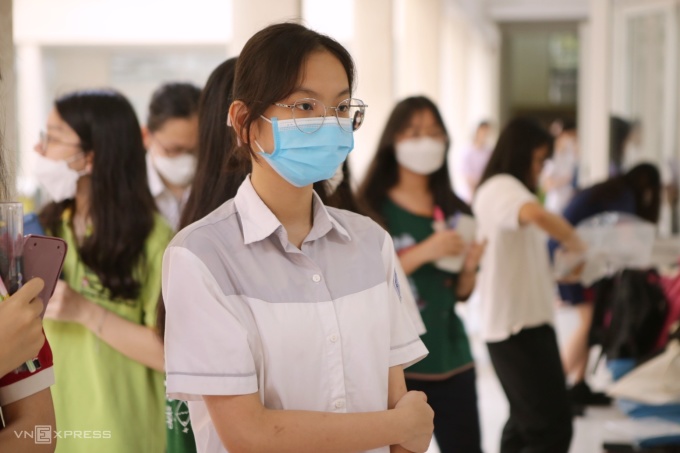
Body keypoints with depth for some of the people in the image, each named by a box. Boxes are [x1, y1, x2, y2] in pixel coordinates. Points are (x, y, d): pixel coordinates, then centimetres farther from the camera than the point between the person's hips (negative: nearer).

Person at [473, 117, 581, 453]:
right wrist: (574, 243, -19)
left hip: (524, 320, 11)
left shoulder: (501, 191, 20)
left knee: (526, 421, 18)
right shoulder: (501, 186, -12)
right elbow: (537, 215, -35)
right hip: (517, 324, -11)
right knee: (553, 426, -10)